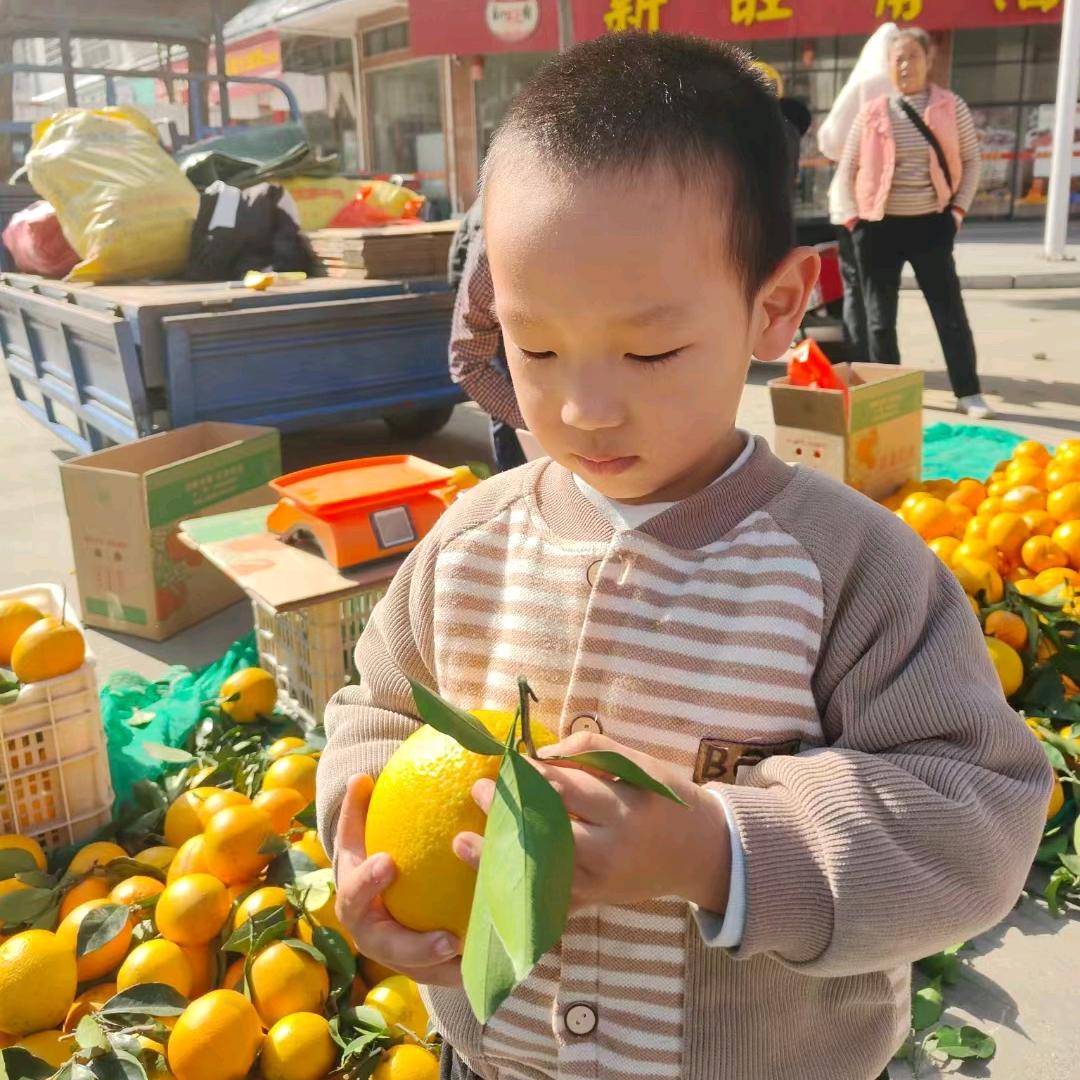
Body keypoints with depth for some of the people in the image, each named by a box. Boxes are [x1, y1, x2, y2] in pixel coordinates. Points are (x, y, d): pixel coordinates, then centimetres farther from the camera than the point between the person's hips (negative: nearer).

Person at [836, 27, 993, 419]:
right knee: (880, 317, 6)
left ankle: (969, 393, 5)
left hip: (930, 224, -1)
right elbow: (847, 168, 7)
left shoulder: (951, 108, 2)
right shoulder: (872, 113, 2)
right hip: (879, 226, 1)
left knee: (950, 313, -1)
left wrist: (958, 208, -3)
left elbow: (971, 161, 7)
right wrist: (852, 217, -2)